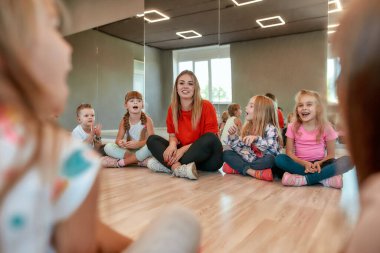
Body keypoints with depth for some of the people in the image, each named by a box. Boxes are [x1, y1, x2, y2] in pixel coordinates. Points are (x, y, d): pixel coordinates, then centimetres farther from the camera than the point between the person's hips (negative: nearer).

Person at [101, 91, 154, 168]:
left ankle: (122, 162, -20)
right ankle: (139, 161, -21)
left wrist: (138, 144, -34)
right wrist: (120, 142, -29)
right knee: (108, 147, -17)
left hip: (142, 152, -3)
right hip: (128, 151, 3)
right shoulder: (124, 121, 0)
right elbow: (118, 139, -4)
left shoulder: (147, 120, -9)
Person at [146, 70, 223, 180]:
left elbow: (211, 138, -14)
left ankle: (168, 165, -28)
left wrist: (184, 149, -22)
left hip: (207, 158, -4)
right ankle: (178, 168, -32)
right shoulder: (172, 108, 2)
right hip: (182, 152, 4)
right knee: (152, 139, -6)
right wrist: (172, 145, -19)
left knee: (210, 139, -34)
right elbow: (172, 135, 6)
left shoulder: (206, 106, -11)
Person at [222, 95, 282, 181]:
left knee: (270, 158, -38)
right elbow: (241, 148, 5)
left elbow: (273, 149, -27)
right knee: (226, 153, -9)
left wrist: (256, 139, -39)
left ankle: (238, 168, -21)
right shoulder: (248, 128, 5)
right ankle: (252, 172, -28)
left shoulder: (270, 128, -12)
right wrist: (233, 136, -9)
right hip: (249, 160, 5)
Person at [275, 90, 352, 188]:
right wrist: (305, 163, -21)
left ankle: (304, 179, -29)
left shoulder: (325, 127, -1)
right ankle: (324, 179, -27)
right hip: (300, 165, 0)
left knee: (347, 161, -26)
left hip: (319, 165, 0)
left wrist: (320, 163, -19)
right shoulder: (293, 127, -2)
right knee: (279, 159, -30)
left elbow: (331, 154, 1)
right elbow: (289, 153, -4)